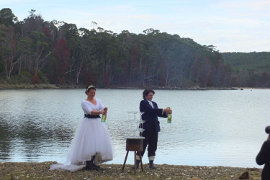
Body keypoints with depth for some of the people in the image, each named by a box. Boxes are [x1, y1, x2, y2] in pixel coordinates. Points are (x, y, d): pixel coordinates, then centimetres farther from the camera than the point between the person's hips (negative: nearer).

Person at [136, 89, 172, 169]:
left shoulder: (154, 103, 18)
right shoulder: (143, 103, -4)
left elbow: (158, 113, 13)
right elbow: (151, 110, -17)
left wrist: (166, 113, -5)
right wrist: (164, 110, -19)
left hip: (154, 128, 7)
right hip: (146, 127, -6)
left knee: (153, 146, 5)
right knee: (143, 145, -4)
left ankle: (151, 163, 10)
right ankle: (137, 163, 3)